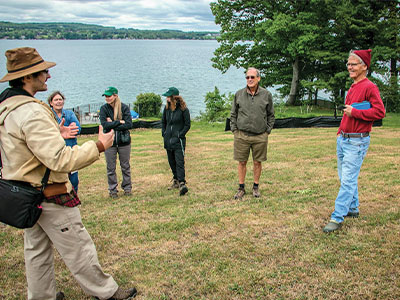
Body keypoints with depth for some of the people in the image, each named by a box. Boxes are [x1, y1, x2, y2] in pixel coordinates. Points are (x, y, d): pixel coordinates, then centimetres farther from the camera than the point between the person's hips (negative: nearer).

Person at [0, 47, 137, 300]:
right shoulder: (32, 112, -27)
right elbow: (60, 160, -31)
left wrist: (54, 135, 16)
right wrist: (99, 146, -23)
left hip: (24, 195, 10)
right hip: (49, 197, -9)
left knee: (36, 249, 21)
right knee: (78, 248, 5)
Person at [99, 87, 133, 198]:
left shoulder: (124, 107, -4)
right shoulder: (104, 108, -2)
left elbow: (129, 124, -13)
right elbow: (104, 124, -14)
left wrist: (112, 125, -14)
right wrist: (119, 122, -16)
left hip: (124, 141, 0)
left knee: (125, 166, 10)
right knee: (111, 167, 6)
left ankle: (127, 187, 24)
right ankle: (112, 189, 18)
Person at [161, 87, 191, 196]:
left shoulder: (183, 109, -9)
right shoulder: (167, 108, 7)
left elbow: (187, 125, -5)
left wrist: (179, 135, -11)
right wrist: (164, 134, 9)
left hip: (178, 140, -6)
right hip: (168, 140, 6)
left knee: (179, 162, -14)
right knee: (171, 162, 13)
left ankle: (182, 183, -19)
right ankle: (176, 180, 26)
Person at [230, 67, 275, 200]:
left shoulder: (266, 95, 2)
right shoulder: (239, 94, 3)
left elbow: (271, 115, 10)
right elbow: (233, 114, 11)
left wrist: (268, 130, 2)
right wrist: (234, 130, 3)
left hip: (260, 136, 0)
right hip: (241, 135, 0)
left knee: (257, 162, 9)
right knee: (242, 162, 5)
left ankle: (256, 187, 24)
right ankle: (241, 188, 18)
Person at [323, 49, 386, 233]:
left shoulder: (369, 87, -11)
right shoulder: (352, 88, 16)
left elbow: (379, 112, -20)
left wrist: (355, 112, -19)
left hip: (357, 142, -9)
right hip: (343, 139, 9)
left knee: (348, 180, -8)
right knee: (345, 178, 16)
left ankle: (337, 218, -7)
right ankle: (352, 209, 30)